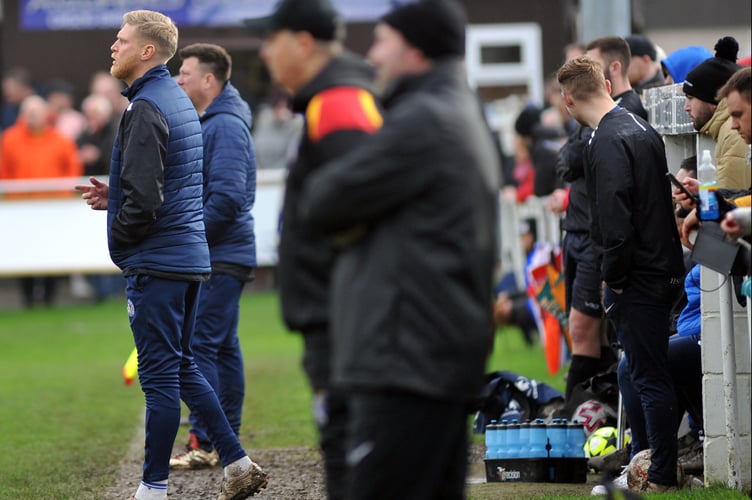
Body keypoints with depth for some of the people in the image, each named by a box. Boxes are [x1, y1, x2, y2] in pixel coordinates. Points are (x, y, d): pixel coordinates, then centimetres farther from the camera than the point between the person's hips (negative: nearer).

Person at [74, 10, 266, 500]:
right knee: (182, 366, 17)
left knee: (160, 376, -3)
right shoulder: (180, 102, 14)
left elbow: (143, 201, -23)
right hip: (191, 257, 10)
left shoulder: (145, 110, -17)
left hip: (157, 263, -9)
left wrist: (118, 238, -5)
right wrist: (115, 194, 11)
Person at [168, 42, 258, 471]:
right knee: (223, 348, 11)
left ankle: (204, 443, -10)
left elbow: (227, 196, -23)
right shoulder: (204, 124, 17)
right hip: (215, 257, 10)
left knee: (199, 345, -10)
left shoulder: (226, 126, -15)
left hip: (221, 258, -10)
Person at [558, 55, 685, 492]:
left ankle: (663, 477, 2)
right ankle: (664, 466, 23)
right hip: (665, 269, 9)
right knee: (653, 374, 17)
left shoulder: (609, 142, -18)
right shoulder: (642, 128, 10)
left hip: (638, 280, -9)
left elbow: (614, 221, -24)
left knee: (651, 378, -3)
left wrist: (614, 279, -11)